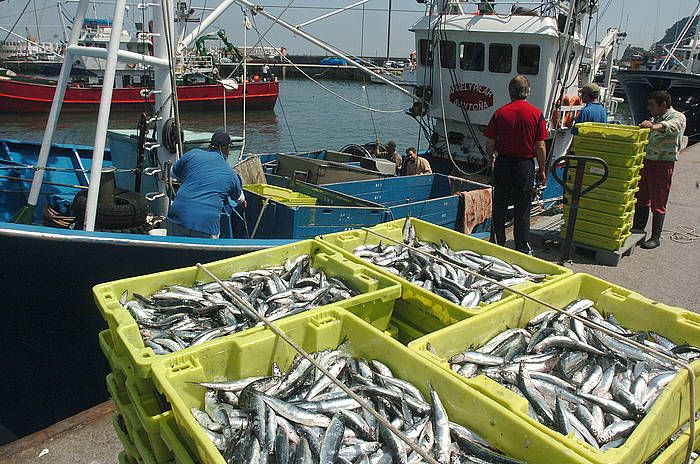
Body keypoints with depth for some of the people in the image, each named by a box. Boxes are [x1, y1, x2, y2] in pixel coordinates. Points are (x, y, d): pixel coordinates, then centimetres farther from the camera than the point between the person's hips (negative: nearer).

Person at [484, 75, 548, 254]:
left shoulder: (500, 113, -4)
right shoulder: (536, 114, -6)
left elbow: (490, 144, -2)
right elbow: (540, 147, -6)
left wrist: (492, 158, 19)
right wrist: (542, 170, 5)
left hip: (503, 164, 1)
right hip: (525, 165, -1)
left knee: (499, 207, 13)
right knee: (522, 211, 7)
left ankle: (498, 245, 22)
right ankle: (523, 250, 14)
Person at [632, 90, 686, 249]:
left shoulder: (678, 117, -8)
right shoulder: (654, 119, 18)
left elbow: (671, 126, -32)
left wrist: (654, 126, -51)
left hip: (663, 164, -7)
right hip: (646, 161, 8)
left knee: (658, 203, -2)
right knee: (641, 199, 11)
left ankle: (656, 238, 6)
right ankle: (637, 230, 21)